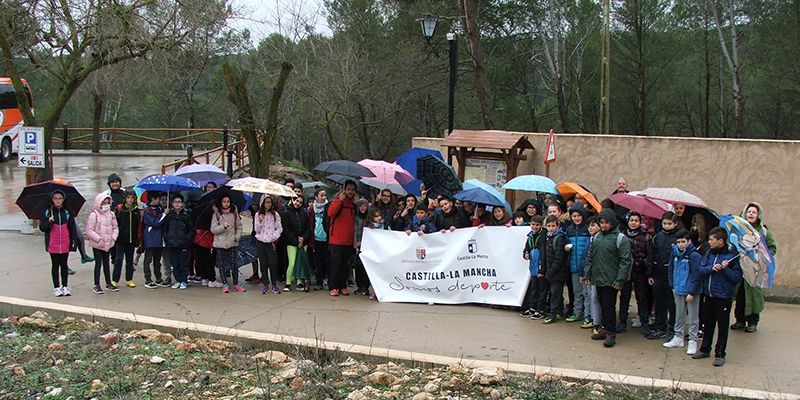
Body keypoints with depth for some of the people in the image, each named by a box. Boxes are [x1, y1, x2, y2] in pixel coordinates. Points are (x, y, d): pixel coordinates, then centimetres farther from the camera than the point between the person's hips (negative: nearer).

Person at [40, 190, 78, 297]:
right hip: (53, 244, -1)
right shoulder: (47, 212, -1)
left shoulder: (67, 212, 2)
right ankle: (56, 287, 14)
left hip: (65, 244, 1)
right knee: (55, 265, 7)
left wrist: (74, 241, -1)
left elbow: (72, 228, 4)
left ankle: (65, 286, 17)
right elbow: (42, 227, -2)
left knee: (64, 265, 9)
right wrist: (49, 222, -21)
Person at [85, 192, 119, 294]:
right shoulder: (94, 215, -12)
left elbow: (115, 227, 11)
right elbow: (89, 230, -14)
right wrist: (98, 238, -20)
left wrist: (113, 237, -5)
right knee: (98, 263, -2)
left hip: (108, 243, 5)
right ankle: (96, 285, 4)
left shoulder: (111, 214, 5)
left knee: (106, 263, 14)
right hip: (97, 244, -5)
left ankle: (108, 283, 22)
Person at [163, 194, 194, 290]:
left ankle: (184, 281, 5)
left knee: (183, 263, -2)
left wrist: (187, 239, -6)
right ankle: (178, 280, 15)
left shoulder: (186, 214, 1)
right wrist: (166, 239, 3)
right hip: (172, 244, 3)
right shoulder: (169, 215, 8)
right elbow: (164, 228, 14)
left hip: (183, 245, -3)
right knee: (175, 263, 7)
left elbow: (192, 229, 2)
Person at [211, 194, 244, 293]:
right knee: (222, 264, 4)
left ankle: (236, 284, 11)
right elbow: (213, 229, -5)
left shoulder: (234, 212, 5)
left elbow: (239, 226, 12)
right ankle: (225, 285, 13)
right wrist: (223, 227, -20)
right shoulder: (216, 214, -2)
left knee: (234, 263, -1)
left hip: (232, 243, 1)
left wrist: (237, 236, -2)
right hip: (220, 243, -1)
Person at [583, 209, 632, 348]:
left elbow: (625, 261, -13)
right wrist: (588, 274, 11)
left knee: (609, 305, -5)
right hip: (598, 278, 7)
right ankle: (605, 329, 23)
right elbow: (590, 257, 17)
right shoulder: (597, 237, 11)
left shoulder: (621, 239, -9)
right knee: (602, 305, 13)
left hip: (611, 280, -7)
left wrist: (620, 280, -17)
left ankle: (611, 333, 2)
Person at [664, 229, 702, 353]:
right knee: (679, 315, 17)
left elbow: (696, 275, -15)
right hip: (678, 290, 6)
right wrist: (672, 286, 8)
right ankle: (678, 337, 29)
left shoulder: (694, 255, -14)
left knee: (693, 317, 4)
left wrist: (692, 292, -16)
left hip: (690, 291, -6)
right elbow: (671, 270, 14)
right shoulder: (675, 253, 5)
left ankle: (693, 341, 11)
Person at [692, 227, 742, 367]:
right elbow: (701, 271, 2)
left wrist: (726, 269, -25)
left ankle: (720, 354, 15)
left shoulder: (732, 255, -12)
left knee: (722, 326, 6)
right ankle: (705, 349, 31)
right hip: (709, 295, 5)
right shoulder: (709, 253, 4)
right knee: (708, 324, 17)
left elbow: (737, 278, -12)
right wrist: (712, 268, -15)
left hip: (723, 297, -5)